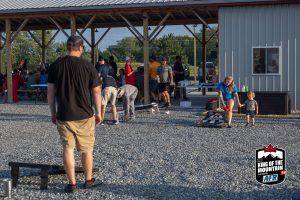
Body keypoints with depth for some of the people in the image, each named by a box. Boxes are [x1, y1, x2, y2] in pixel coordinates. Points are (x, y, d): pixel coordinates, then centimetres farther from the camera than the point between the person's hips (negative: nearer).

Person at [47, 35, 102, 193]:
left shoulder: (56, 65, 0)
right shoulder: (87, 66, -6)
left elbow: (51, 91, 3)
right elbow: (96, 92, -3)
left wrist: (53, 112, 12)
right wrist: (98, 112, 8)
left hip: (63, 116, 1)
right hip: (84, 115, -1)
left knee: (68, 149, 6)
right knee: (86, 149, 13)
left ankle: (72, 183, 7)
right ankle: (88, 180, 22)